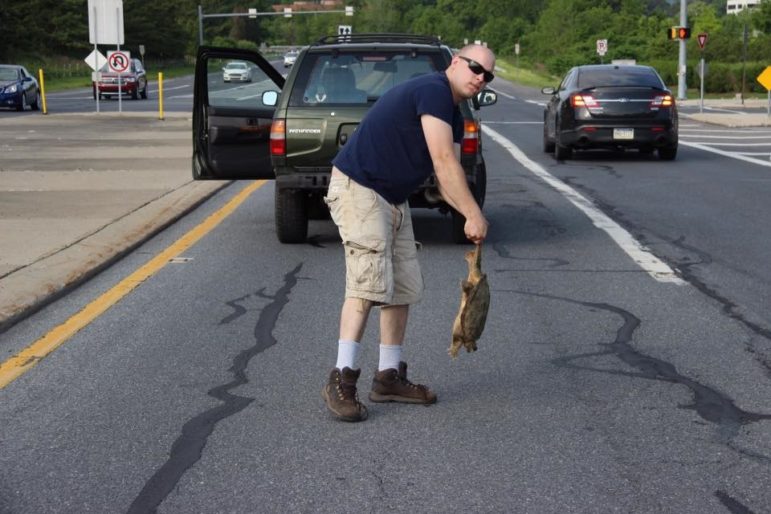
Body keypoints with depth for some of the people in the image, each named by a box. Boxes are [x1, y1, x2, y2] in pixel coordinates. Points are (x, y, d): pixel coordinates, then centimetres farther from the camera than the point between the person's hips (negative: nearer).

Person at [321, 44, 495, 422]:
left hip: (393, 199, 11)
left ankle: (389, 377, 18)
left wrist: (470, 218, -5)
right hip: (358, 189, -11)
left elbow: (445, 178, 12)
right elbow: (444, 162, -22)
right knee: (369, 283, -18)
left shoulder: (452, 116, 15)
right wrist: (475, 215, -19)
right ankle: (340, 380, -15)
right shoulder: (433, 91, -16)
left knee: (404, 288, 10)